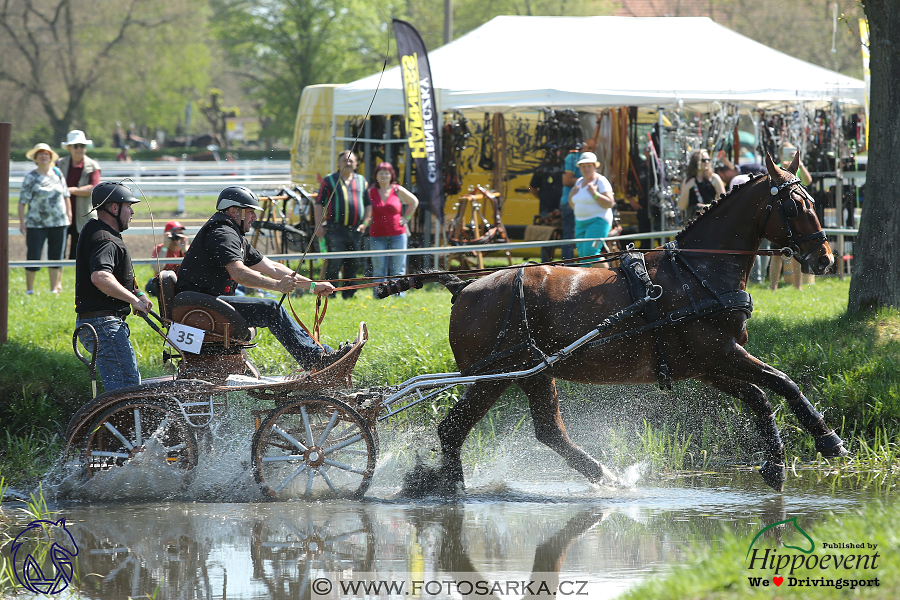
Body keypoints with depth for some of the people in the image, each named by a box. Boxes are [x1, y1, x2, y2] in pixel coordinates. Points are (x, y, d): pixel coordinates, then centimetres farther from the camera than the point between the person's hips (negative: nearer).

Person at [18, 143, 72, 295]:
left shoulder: (57, 173, 8)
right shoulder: (30, 178, -4)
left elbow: (65, 195, 16)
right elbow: (22, 201, -6)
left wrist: (68, 213, 11)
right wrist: (22, 221, -11)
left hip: (58, 222, 4)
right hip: (36, 224, -4)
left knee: (56, 256, 9)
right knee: (33, 257, -4)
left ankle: (54, 288, 20)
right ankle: (29, 290, 8)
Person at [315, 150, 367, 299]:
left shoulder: (361, 181, 16)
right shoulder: (329, 181, 5)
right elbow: (319, 203, 3)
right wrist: (319, 225, -6)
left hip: (355, 230, 4)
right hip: (336, 229, -4)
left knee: (353, 264, 8)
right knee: (334, 264, -9)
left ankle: (349, 294, 17)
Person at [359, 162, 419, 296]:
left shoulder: (398, 190, 3)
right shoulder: (371, 192, 4)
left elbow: (414, 202, 17)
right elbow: (368, 212, 6)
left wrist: (406, 218, 9)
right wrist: (364, 224, -12)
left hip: (397, 235, 0)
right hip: (377, 236, 0)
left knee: (397, 270, 2)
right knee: (378, 271, 1)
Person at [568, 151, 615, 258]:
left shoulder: (601, 181, -8)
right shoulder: (579, 181, 15)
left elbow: (610, 204, -16)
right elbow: (574, 206, 23)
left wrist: (594, 194, -23)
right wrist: (571, 196, 3)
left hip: (598, 222, -8)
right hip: (580, 223, 8)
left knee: (590, 252, -20)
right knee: (582, 254, 2)